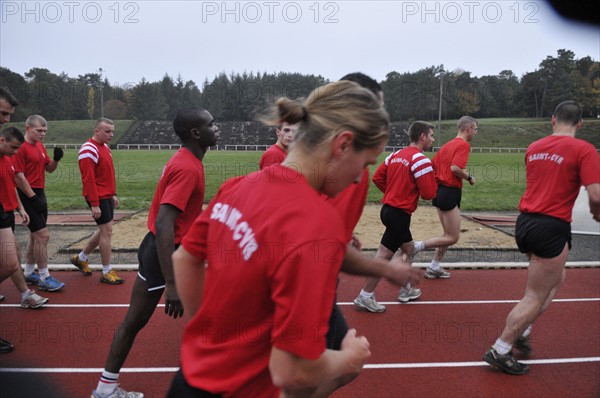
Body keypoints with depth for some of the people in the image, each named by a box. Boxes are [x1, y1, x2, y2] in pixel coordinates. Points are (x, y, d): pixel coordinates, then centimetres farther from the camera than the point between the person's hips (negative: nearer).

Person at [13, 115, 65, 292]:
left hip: (39, 194, 9)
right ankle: (44, 278, 1)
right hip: (28, 195, -9)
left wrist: (56, 159, -4)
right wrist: (33, 198, -18)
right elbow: (19, 177, -18)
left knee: (35, 235, 16)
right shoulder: (21, 148, -15)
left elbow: (49, 168, 16)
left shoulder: (40, 146, 12)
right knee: (43, 235, -9)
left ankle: (29, 273, 29)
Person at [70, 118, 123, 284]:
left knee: (104, 230, 16)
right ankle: (107, 272, 5)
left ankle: (81, 258, 34)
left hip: (107, 196, 10)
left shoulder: (105, 147, 13)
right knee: (107, 231, -6)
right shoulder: (89, 150, -16)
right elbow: (88, 179, -20)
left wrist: (113, 194, 18)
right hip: (98, 197, -10)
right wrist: (94, 204, -22)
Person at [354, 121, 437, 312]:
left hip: (388, 208, 9)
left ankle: (405, 290, 34)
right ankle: (365, 297, 4)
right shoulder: (421, 160, -15)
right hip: (400, 213, -9)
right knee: (384, 255, -3)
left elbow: (377, 178, 11)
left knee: (408, 249, 22)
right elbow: (428, 194, -16)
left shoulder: (395, 155, 10)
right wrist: (433, 180, 3)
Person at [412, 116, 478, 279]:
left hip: (439, 190, 9)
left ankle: (434, 267, 20)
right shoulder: (464, 144, -11)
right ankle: (417, 246, -10)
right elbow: (455, 168, -23)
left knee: (448, 234, 18)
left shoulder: (447, 144, 15)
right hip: (450, 192, -9)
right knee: (453, 237, -2)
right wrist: (469, 177, -8)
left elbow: (432, 165, 14)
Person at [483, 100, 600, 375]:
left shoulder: (534, 147, 10)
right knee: (536, 296, 5)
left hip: (525, 222, 7)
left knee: (556, 279, 27)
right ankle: (499, 351, 12)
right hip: (551, 228, -7)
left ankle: (521, 332, 26)